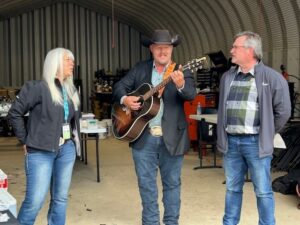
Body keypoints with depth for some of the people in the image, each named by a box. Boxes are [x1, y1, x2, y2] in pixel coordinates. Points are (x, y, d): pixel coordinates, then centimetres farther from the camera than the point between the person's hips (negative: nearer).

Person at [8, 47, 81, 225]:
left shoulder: (71, 90, 10)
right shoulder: (37, 87, -10)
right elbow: (15, 113, -8)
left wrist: (75, 138, 10)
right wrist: (25, 140, -6)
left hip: (67, 149, 6)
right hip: (41, 151, -6)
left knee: (61, 198, 11)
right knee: (35, 201, -6)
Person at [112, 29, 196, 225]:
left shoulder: (182, 72, -2)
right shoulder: (140, 69, 7)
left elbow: (191, 95, -18)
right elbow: (119, 86, 9)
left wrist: (181, 85, -40)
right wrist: (125, 99, -13)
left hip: (172, 138, -2)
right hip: (143, 137, 2)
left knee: (172, 183, 10)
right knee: (146, 183, 10)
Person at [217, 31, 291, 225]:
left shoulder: (272, 77, -7)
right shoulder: (227, 77, 10)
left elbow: (283, 110, -3)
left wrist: (267, 134, 3)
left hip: (255, 142, -5)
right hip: (231, 141, 5)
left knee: (263, 191, 4)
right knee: (232, 188, 14)